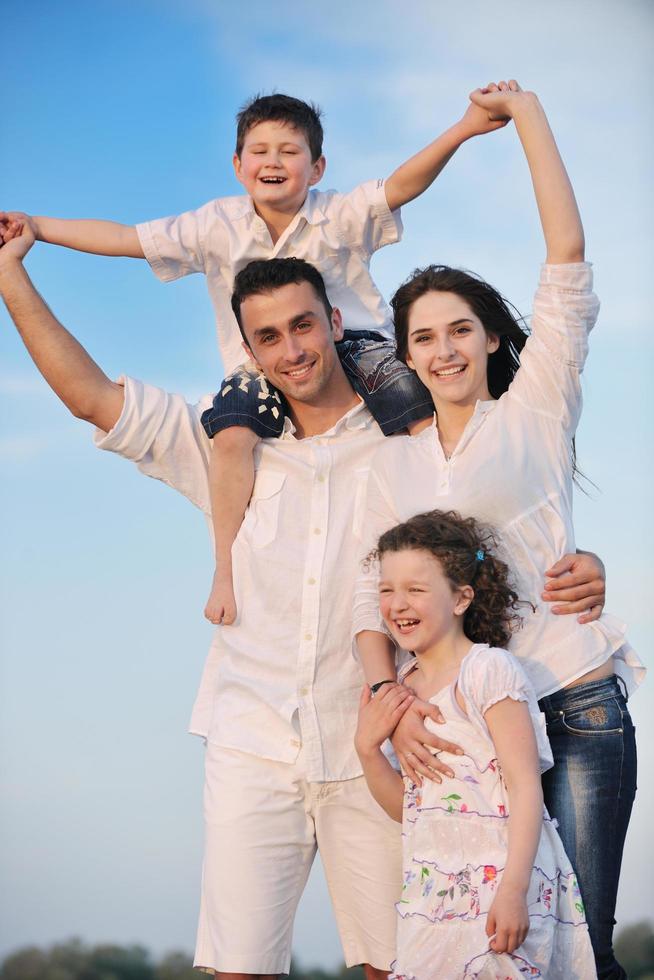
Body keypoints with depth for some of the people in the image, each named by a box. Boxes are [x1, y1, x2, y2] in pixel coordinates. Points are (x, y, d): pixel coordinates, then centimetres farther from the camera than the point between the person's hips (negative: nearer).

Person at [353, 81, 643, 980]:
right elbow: (373, 589, 7)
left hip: (575, 708, -3)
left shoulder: (533, 414, 6)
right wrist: (386, 695, -12)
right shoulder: (393, 463, 16)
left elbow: (569, 254, -1)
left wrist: (524, 109, 1)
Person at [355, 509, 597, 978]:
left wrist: (513, 890, -23)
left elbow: (526, 788, -15)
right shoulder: (404, 687, 13)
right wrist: (368, 747, 1)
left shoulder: (488, 671, -9)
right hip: (432, 891, 6)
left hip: (496, 885, -6)